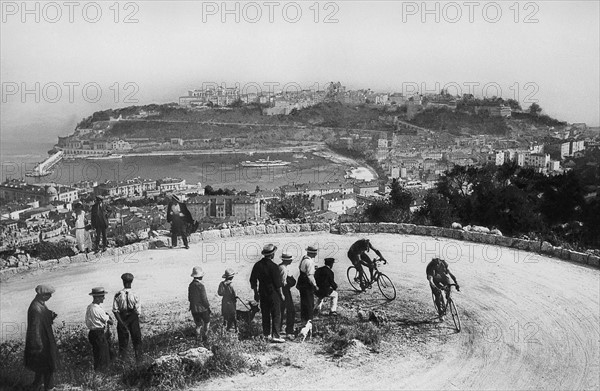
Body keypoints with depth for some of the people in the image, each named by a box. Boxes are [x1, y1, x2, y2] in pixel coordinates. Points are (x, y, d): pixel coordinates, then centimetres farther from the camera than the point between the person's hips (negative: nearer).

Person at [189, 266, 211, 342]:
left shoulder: (191, 285, -1)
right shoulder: (200, 285, -22)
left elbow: (189, 298, 8)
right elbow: (204, 299, -19)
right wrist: (208, 307, -7)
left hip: (194, 309, 6)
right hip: (202, 308, -5)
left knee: (198, 324, 20)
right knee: (206, 322, 15)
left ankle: (198, 336, 20)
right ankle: (204, 337, 16)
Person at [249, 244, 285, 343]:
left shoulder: (258, 265, 2)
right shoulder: (273, 266, -17)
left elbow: (253, 281, 8)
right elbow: (277, 283, -13)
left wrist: (256, 293, 18)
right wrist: (281, 294, -2)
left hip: (262, 293, 6)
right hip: (273, 294, -6)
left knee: (265, 314, 16)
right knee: (276, 315, 0)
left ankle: (266, 334, 23)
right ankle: (275, 336, -3)